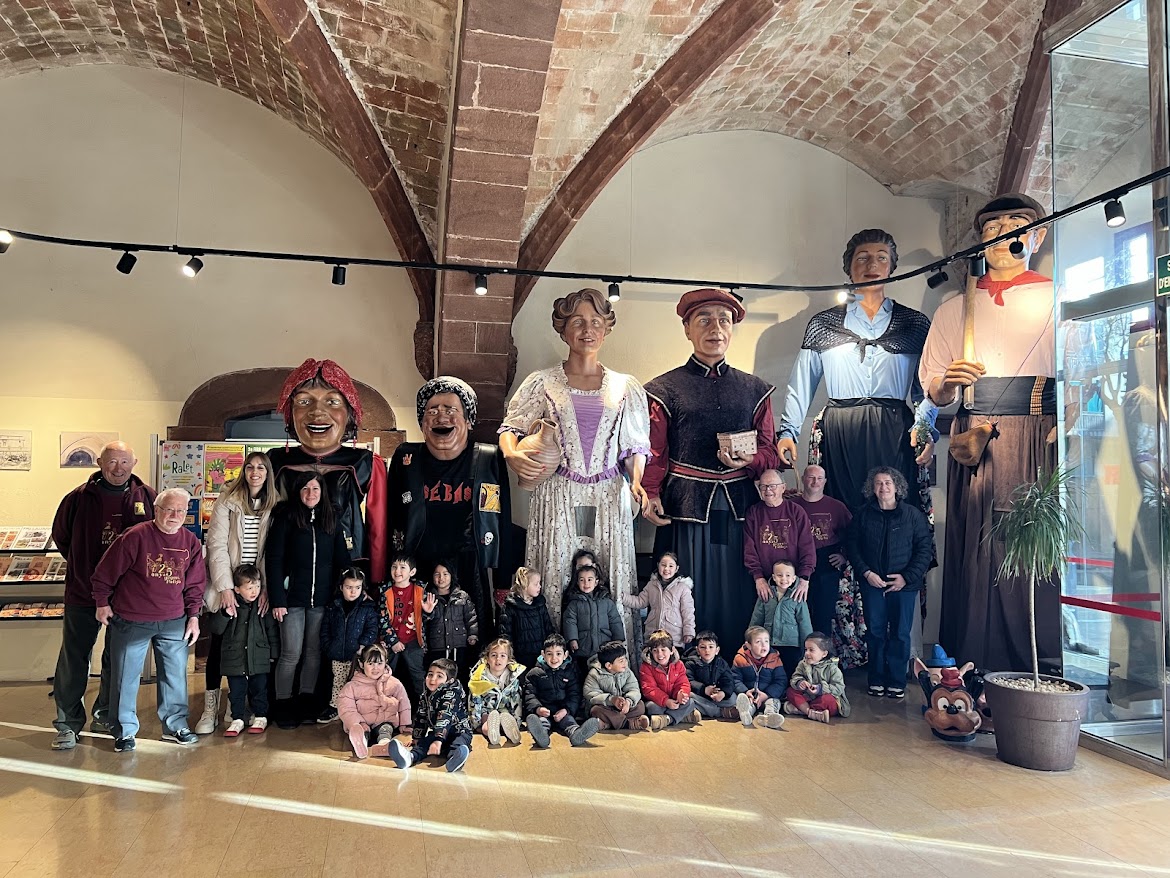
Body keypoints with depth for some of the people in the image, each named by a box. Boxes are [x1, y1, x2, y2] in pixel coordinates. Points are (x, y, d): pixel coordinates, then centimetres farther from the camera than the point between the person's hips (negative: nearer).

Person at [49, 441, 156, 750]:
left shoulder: (147, 498, -3)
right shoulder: (79, 498, -5)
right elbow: (61, 536, 10)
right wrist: (83, 566, 9)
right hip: (83, 591, -1)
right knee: (74, 658, 5)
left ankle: (106, 717, 28)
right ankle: (68, 722, 19)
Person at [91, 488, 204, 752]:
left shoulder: (190, 542, 0)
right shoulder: (135, 536, -13)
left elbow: (195, 584, 7)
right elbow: (104, 573, -4)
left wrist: (193, 616, 5)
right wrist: (102, 604, 0)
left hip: (174, 622, 3)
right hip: (131, 621, -3)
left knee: (175, 674, 10)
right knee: (126, 675, 6)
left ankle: (175, 725, 24)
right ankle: (125, 731, 20)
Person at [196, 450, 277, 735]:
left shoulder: (273, 507, 4)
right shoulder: (227, 502, -4)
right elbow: (217, 544, -8)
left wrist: (266, 588, -6)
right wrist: (225, 587, -14)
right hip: (226, 586, -2)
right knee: (218, 645, 2)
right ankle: (211, 709, 12)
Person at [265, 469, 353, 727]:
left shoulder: (331, 522, 8)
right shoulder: (286, 519, -2)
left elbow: (342, 561, 9)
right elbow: (273, 560, -5)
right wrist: (277, 599, -11)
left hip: (322, 600, 3)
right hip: (293, 598, -3)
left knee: (314, 652, 8)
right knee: (291, 654, 0)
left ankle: (305, 701, 21)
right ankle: (283, 705, 15)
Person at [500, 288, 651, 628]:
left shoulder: (625, 387, 12)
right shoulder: (542, 382, 7)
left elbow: (636, 445, 14)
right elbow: (511, 427, 5)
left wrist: (636, 482, -5)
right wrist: (511, 454, -18)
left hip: (610, 498, 1)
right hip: (558, 497, -1)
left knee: (609, 583, 0)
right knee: (556, 582, -2)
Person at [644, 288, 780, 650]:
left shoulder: (755, 390, 13)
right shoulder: (666, 389, 4)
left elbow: (770, 453, 11)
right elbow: (655, 456, 0)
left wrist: (747, 461, -10)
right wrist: (651, 496, -15)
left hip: (740, 510, 3)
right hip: (686, 508, -2)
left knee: (738, 599, 7)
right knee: (688, 600, 3)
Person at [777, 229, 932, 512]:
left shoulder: (915, 323, 12)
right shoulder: (823, 323, 11)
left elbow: (926, 390, 9)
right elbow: (801, 385, 8)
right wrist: (787, 432, -2)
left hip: (894, 434, 1)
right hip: (838, 434, 0)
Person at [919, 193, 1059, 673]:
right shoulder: (954, 308, 19)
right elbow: (932, 390, 17)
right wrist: (949, 382, -6)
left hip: (1040, 439, -2)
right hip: (975, 443, 2)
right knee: (977, 550, -2)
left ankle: (1043, 668, 1)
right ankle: (975, 672, 4)